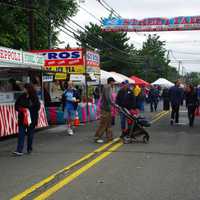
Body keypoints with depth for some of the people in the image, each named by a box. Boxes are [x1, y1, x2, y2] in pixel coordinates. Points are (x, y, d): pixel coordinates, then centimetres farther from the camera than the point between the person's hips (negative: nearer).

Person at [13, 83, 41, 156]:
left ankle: (29, 149, 23)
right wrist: (20, 109, -8)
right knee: (21, 133, -4)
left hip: (31, 118, -2)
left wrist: (28, 110, -15)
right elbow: (16, 105, 11)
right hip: (22, 118, 2)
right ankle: (19, 150, -7)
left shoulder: (34, 98, -5)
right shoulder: (21, 97, 5)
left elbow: (37, 107, -8)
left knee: (30, 133, 8)